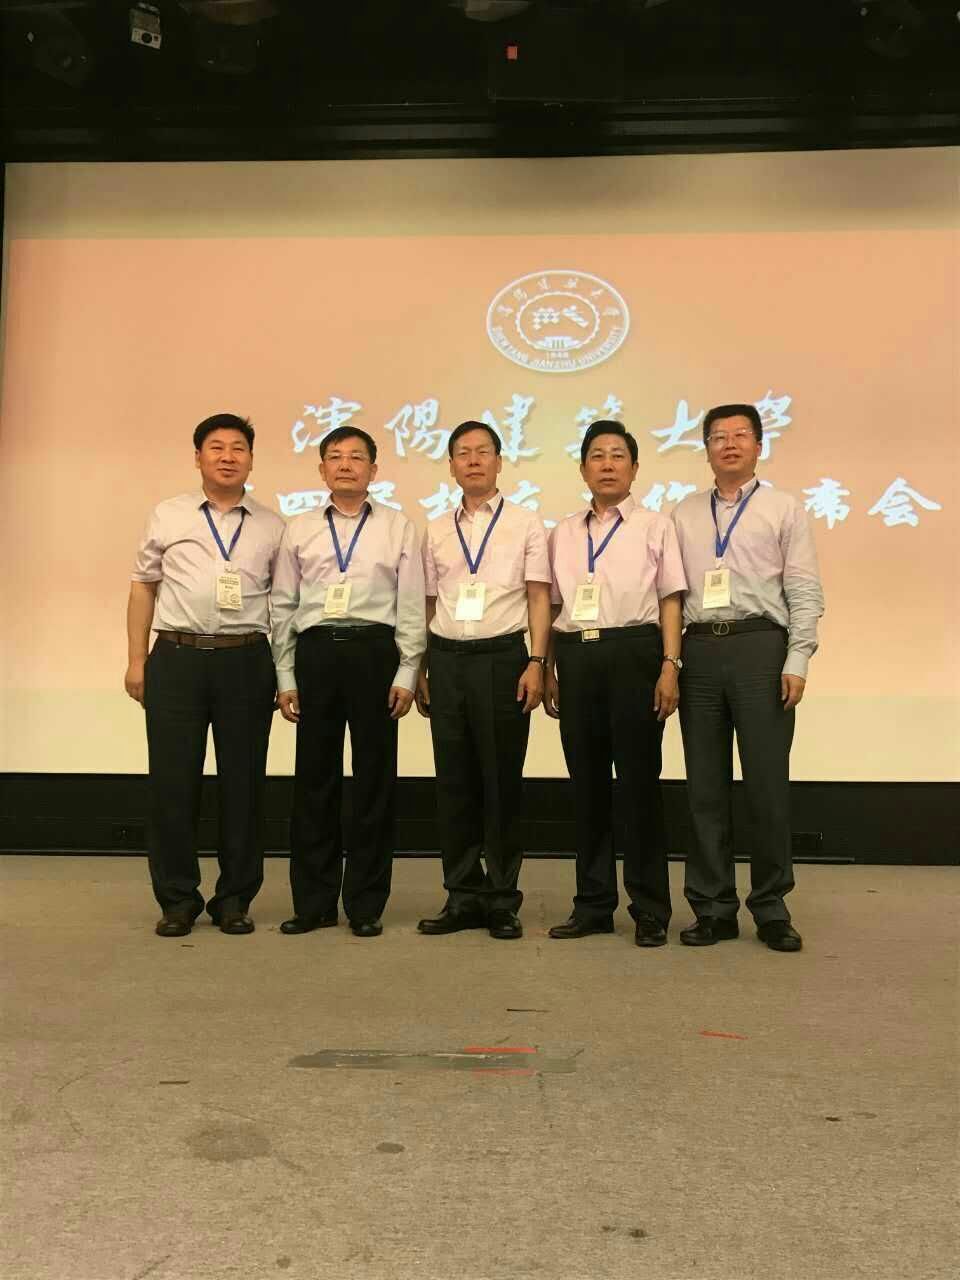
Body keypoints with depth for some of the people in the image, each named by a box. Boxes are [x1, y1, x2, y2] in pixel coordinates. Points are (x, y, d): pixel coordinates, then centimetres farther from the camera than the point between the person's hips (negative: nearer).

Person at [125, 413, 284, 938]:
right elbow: (143, 588, 10)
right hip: (177, 658, 0)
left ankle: (234, 899, 19)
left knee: (242, 781, 6)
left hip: (246, 661, 0)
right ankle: (177, 899, 17)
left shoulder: (271, 527, 9)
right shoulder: (167, 517, 10)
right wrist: (136, 660, 4)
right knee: (173, 781, 3)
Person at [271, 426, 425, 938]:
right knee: (314, 779, 7)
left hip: (374, 651, -1)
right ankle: (313, 902, 20)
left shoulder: (397, 527, 7)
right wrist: (285, 677, 4)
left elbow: (411, 607, 2)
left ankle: (366, 905, 17)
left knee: (375, 779, 4)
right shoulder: (299, 530, 11)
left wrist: (407, 674, -5)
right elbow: (283, 606, 9)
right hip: (315, 652, 2)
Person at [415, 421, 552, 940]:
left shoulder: (525, 524, 5)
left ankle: (503, 900, 13)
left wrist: (536, 663, -10)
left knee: (502, 780, 1)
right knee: (453, 780, 6)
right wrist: (420, 671, 8)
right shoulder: (436, 531, 14)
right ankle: (463, 895, 17)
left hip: (503, 657, -3)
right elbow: (428, 603, 14)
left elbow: (539, 598, 1)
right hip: (446, 659, 3)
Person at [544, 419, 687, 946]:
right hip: (576, 657, 3)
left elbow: (671, 600, 1)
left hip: (633, 653, -3)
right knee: (586, 781, 8)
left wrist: (670, 666, -9)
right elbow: (552, 605, 15)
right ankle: (592, 903, 19)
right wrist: (548, 671, 9)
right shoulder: (564, 532, 16)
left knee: (639, 780, 0)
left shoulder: (655, 526, 6)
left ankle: (650, 909, 12)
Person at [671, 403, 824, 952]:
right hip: (699, 649, 3)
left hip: (761, 646, -2)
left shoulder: (785, 509, 7)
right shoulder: (685, 514, 15)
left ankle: (772, 907, 15)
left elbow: (805, 591, 1)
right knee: (706, 785, 6)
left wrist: (797, 662, -9)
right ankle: (713, 907, 17)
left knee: (767, 782, 0)